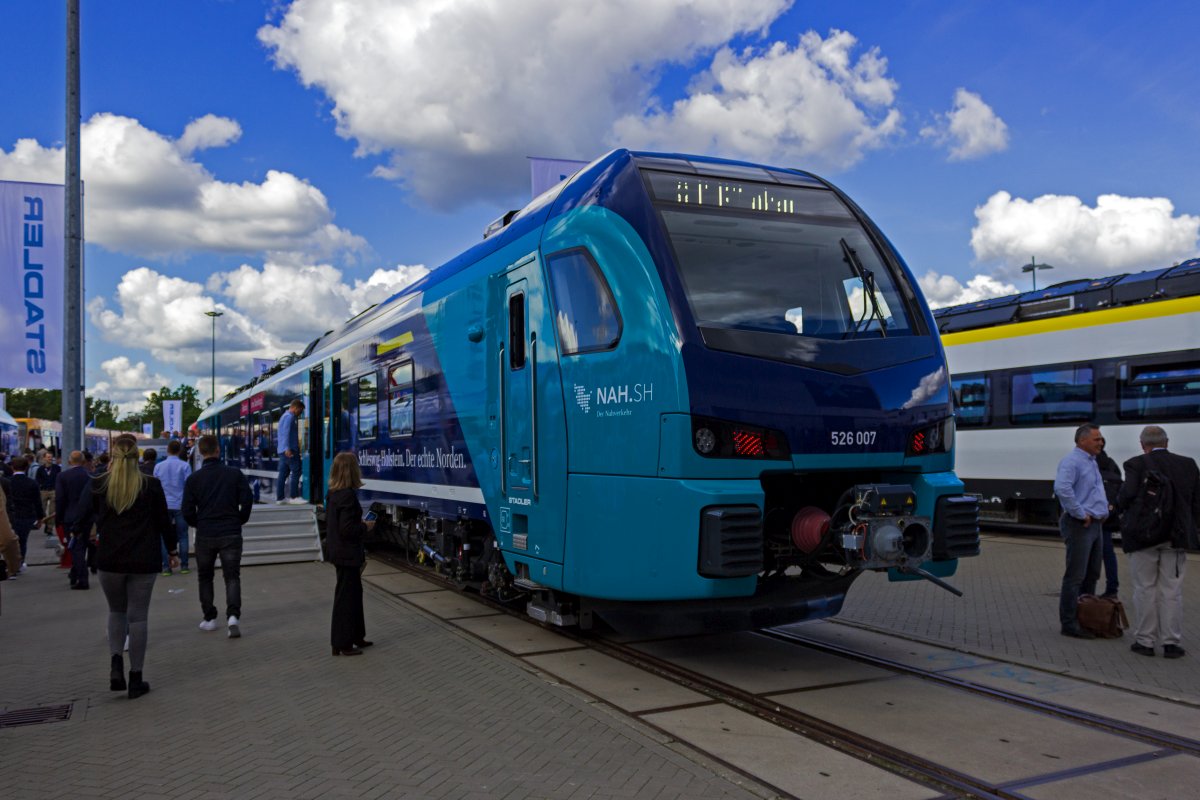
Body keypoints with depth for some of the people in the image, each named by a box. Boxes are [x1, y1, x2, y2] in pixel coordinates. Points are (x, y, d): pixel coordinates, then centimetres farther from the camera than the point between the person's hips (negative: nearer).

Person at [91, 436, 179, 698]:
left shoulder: (99, 485, -3)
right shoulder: (151, 485, -7)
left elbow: (89, 519, 6)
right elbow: (163, 521, -1)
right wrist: (172, 550, 11)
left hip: (110, 560, 1)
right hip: (143, 561, -1)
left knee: (116, 611, 20)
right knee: (138, 616, 6)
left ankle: (116, 664, -1)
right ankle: (136, 679, 9)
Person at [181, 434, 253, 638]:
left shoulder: (193, 478, -4)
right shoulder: (235, 474, -4)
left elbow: (187, 511, -3)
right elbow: (247, 501, -6)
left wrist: (199, 525, 15)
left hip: (205, 535, 1)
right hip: (231, 533, 0)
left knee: (205, 577, 17)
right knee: (232, 576, 3)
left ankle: (209, 618, 19)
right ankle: (233, 616, -16)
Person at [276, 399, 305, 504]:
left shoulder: (285, 416, 23)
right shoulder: (290, 417, -9)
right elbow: (286, 432, -19)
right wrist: (288, 448, -25)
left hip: (282, 450, 10)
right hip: (289, 450, -10)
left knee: (283, 474, 7)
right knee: (296, 472, -8)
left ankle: (279, 498, 7)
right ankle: (295, 496, -9)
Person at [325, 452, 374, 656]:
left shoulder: (333, 494, 7)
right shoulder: (348, 495, -21)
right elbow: (347, 528, -25)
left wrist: (360, 524, 15)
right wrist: (366, 527, -10)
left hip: (338, 551, 10)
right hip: (347, 554, -10)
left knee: (354, 593, 20)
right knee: (346, 596, 1)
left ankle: (356, 636, 31)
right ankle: (342, 644, 10)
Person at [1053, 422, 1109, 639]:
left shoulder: (1091, 461, 18)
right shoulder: (1071, 461, -14)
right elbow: (1062, 488, -30)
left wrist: (1104, 510, 16)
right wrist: (1080, 514, -22)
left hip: (1094, 524, 10)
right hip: (1080, 525, -10)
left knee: (1092, 575, 14)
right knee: (1075, 576, -7)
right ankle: (1069, 624, -3)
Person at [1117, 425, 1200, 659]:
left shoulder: (1136, 464, -6)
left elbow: (1128, 494, -20)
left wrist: (1119, 505, 1)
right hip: (1176, 536, 3)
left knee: (1144, 590, 6)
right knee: (1171, 592, 7)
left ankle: (1145, 641, 10)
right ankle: (1172, 642, 9)